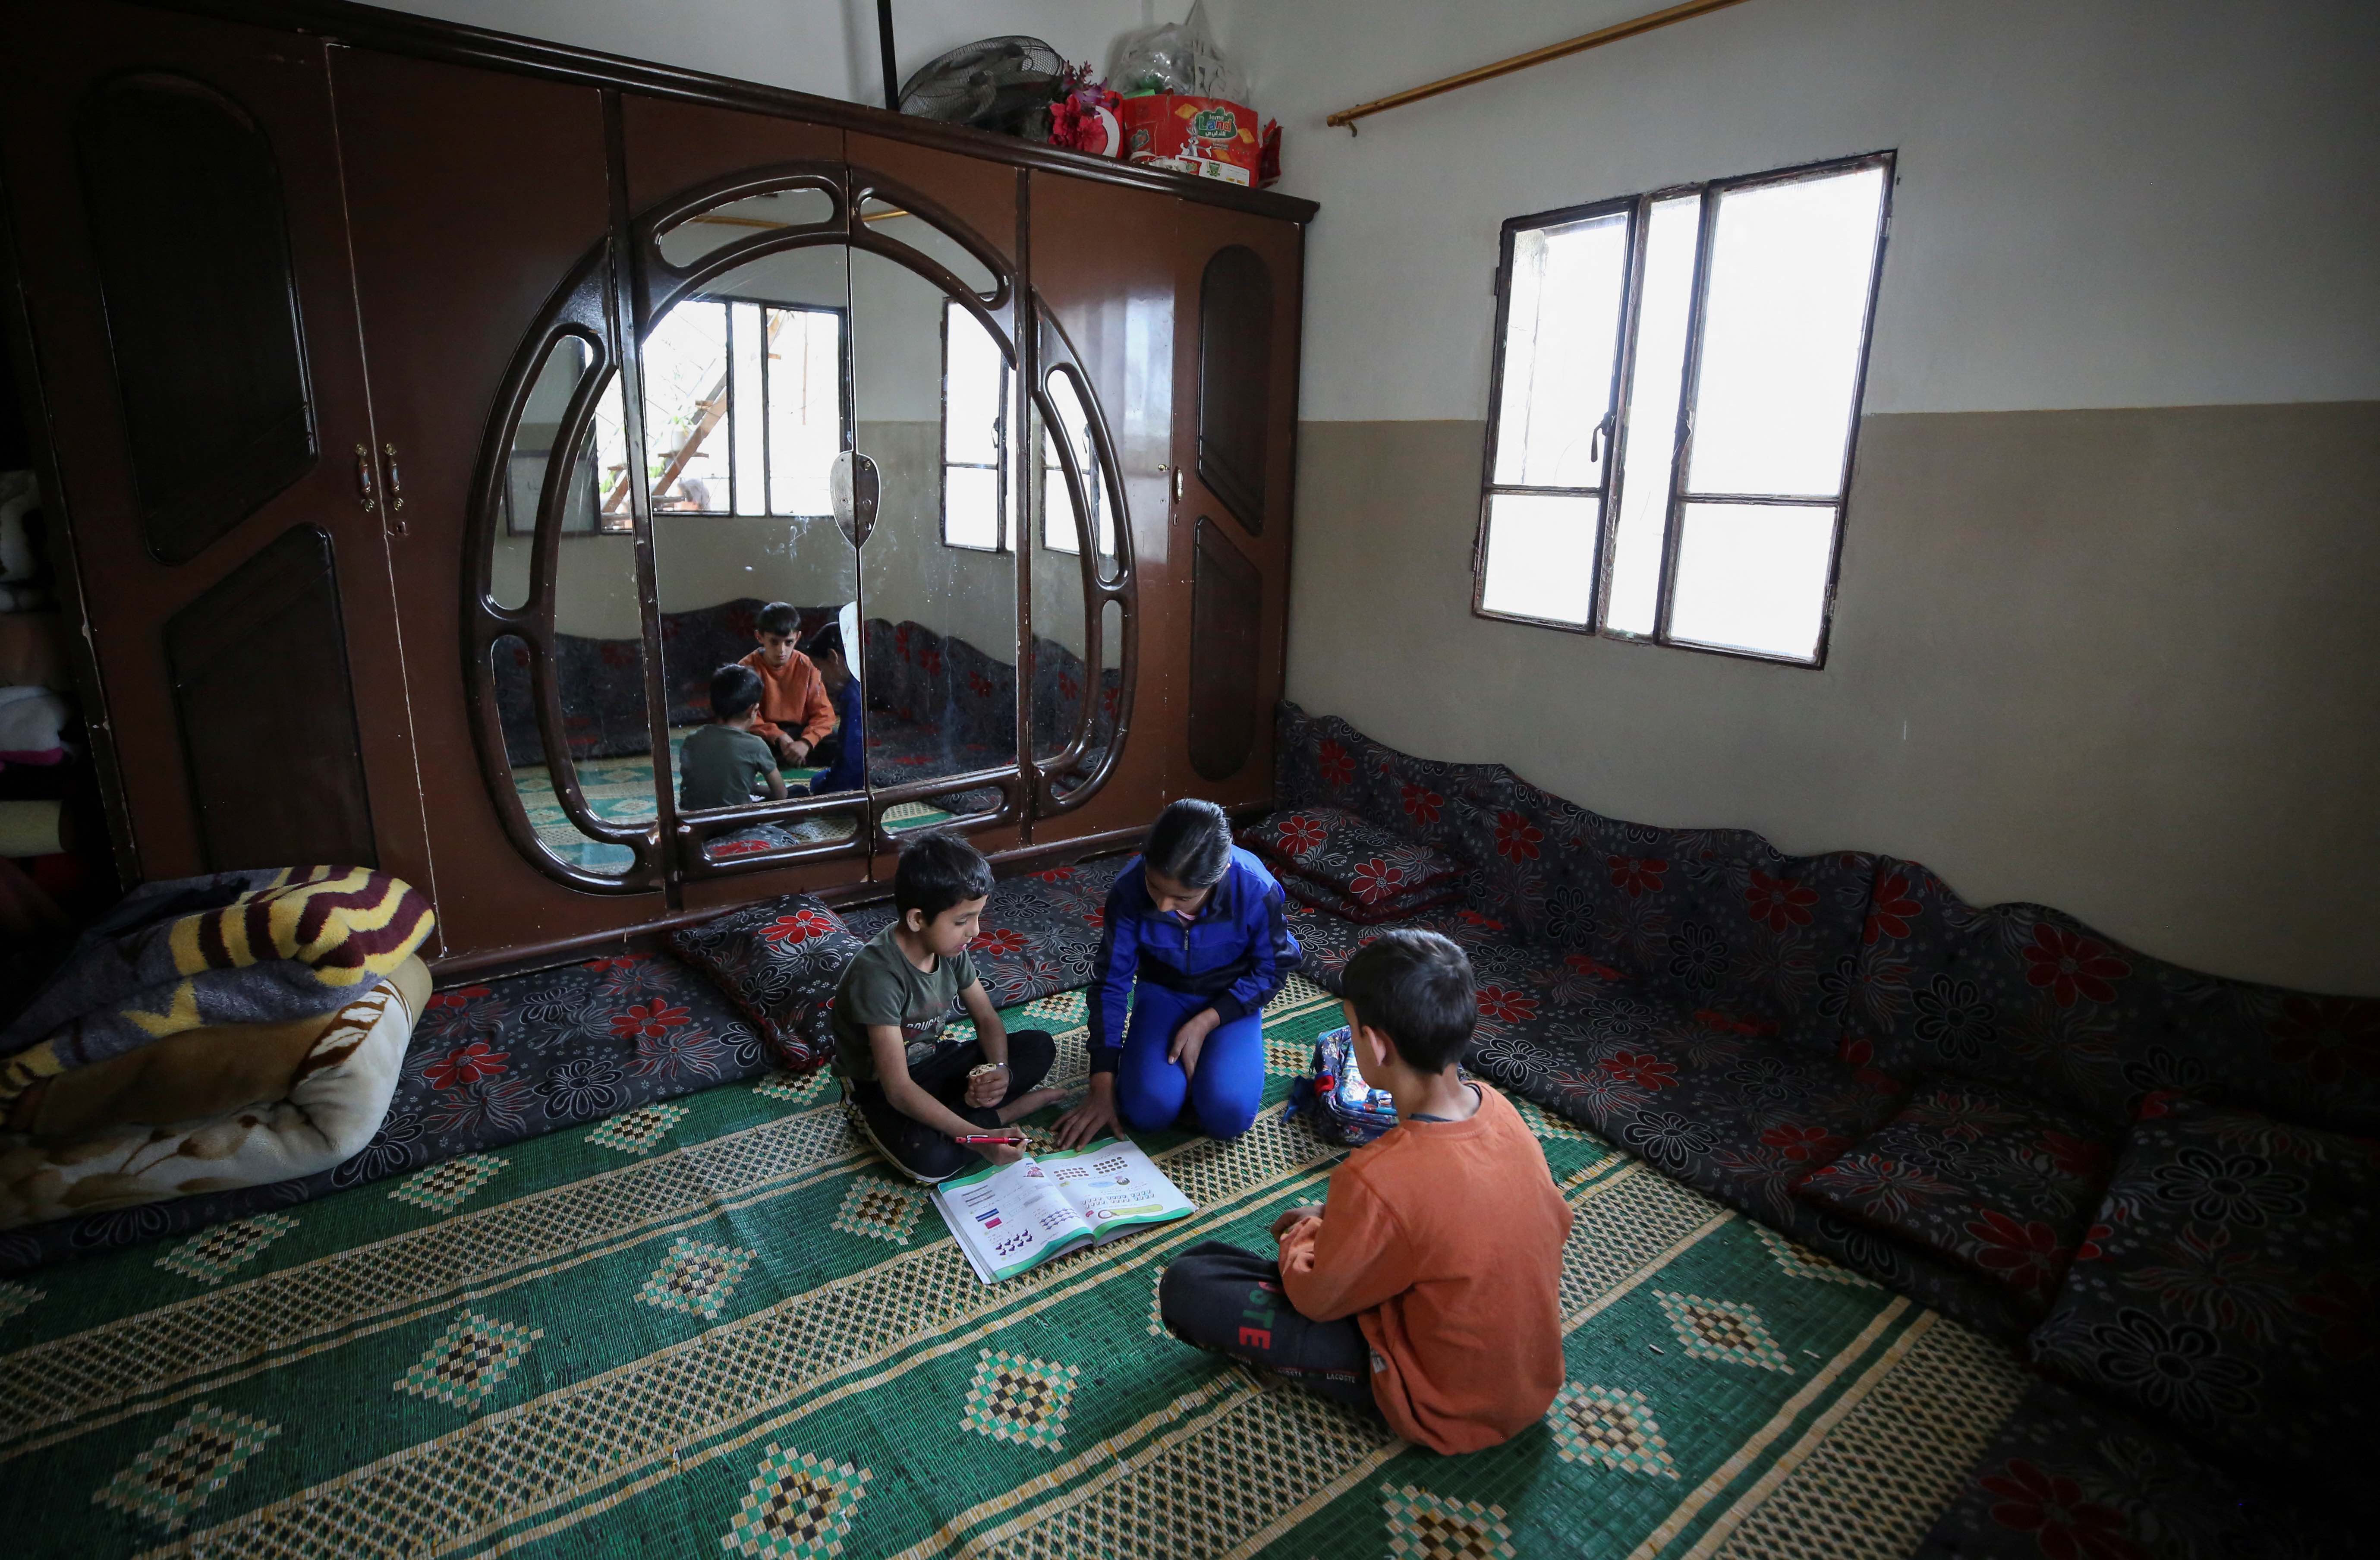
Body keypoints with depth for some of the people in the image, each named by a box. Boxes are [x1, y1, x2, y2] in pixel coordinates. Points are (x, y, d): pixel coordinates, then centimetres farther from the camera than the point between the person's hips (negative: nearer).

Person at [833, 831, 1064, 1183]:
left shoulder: (950, 946, -10)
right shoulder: (878, 974, -32)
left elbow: (987, 1019, 2)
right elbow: (899, 1090, -34)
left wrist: (999, 1068, -21)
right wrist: (978, 1138, -39)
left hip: (936, 1060, 6)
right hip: (883, 1087, -6)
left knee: (1040, 1047, -7)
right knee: (930, 1159, -34)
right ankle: (1005, 1111, -11)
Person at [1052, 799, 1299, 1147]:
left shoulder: (1255, 890, -31)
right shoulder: (1129, 888, -27)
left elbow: (1272, 969, -11)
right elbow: (1111, 983, -15)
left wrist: (1204, 1023, -22)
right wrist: (1102, 1088, -14)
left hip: (1233, 999, -1)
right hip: (1164, 993, 1)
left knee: (1227, 1115, -22)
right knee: (1148, 1111, -20)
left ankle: (1209, 1050, 8)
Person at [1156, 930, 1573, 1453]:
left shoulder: (1380, 1181, -35)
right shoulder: (1497, 1107, -14)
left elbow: (1317, 1301, -18)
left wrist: (1300, 1242, 7)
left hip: (1447, 1407, -7)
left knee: (1186, 1284, -12)